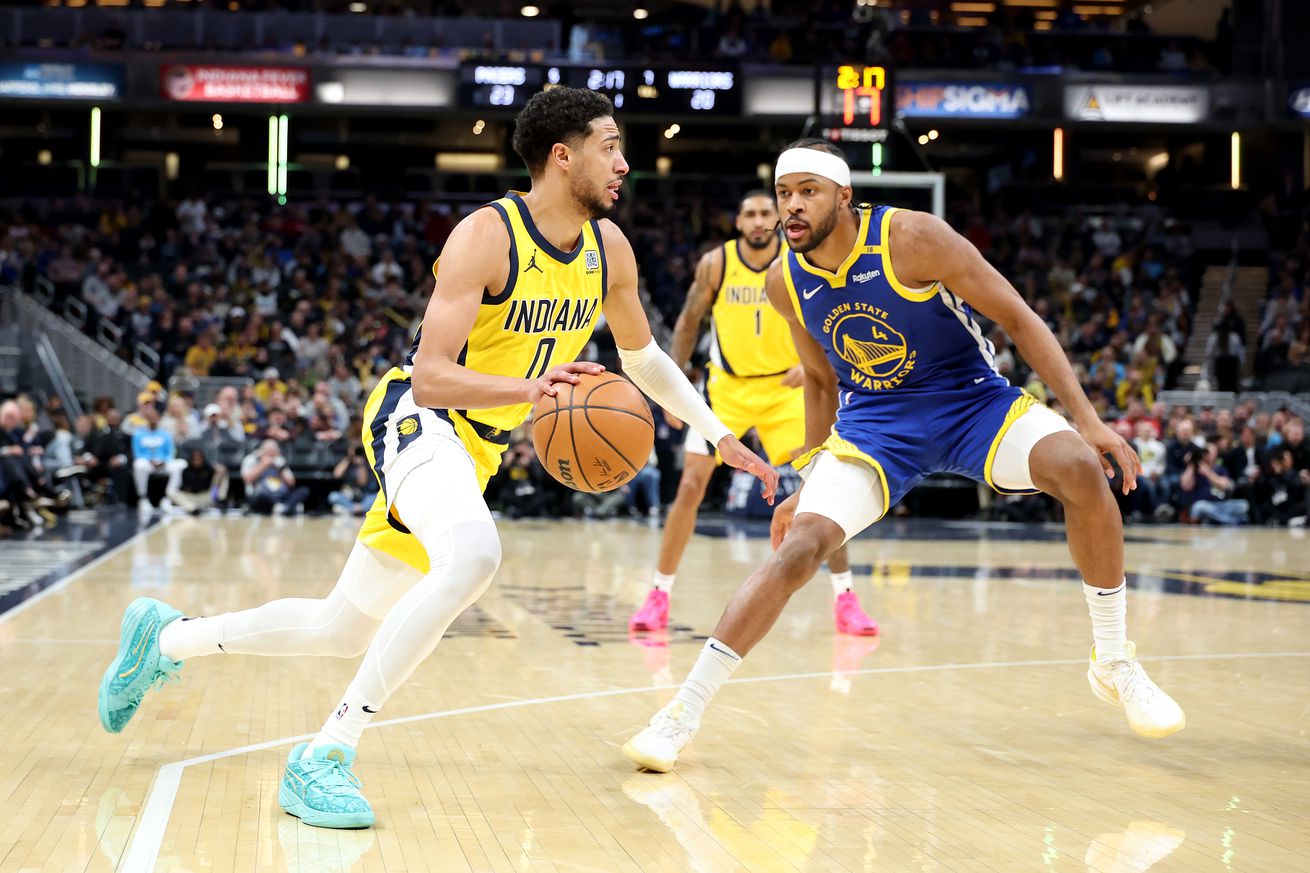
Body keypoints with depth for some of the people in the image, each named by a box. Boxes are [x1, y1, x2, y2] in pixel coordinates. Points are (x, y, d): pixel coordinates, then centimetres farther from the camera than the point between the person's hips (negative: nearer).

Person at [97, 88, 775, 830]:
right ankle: (326, 758, -32)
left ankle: (167, 638, 36)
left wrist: (720, 434, 17)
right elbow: (429, 376, -26)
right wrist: (529, 389, -42)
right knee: (472, 555, -39)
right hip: (418, 417, -8)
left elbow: (642, 355, 19)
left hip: (478, 447, 8)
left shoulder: (609, 247, 1)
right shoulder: (487, 236, -21)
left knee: (345, 628, 14)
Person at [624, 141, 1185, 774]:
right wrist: (809, 480, 13)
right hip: (873, 421, 2)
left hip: (972, 398, -2)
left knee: (1080, 469, -29)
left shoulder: (910, 237, -19)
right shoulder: (784, 281, -5)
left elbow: (1019, 321, -14)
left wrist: (1086, 417, -21)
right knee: (798, 547, -20)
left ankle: (1114, 663, -11)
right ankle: (684, 711, -15)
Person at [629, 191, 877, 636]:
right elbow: (688, 323, 3)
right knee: (690, 487, -7)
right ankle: (659, 595, 6)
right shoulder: (715, 263, -9)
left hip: (784, 387, 0)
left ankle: (845, 599, 0)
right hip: (726, 387, 0)